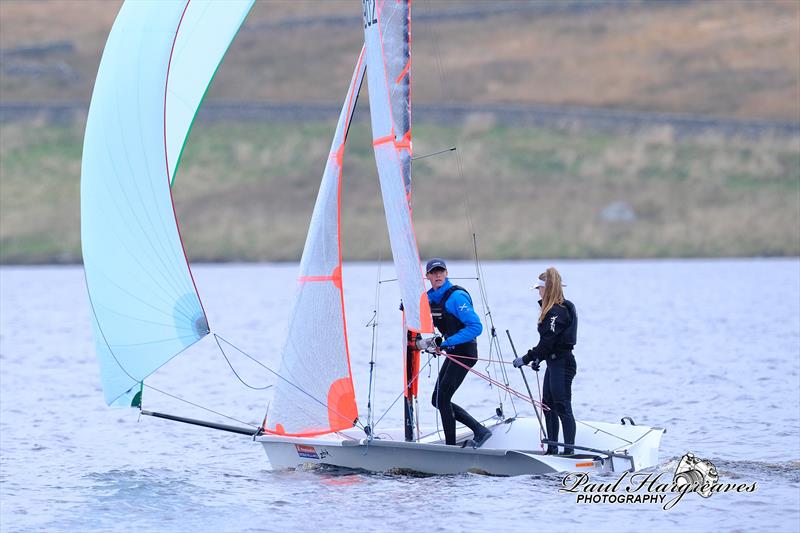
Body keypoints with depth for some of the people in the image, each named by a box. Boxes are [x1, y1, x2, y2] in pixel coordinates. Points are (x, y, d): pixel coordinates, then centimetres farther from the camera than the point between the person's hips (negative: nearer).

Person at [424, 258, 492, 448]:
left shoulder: (457, 297, -18)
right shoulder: (431, 297, 7)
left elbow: (476, 327, -24)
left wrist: (447, 343, -27)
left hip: (465, 352, -9)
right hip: (452, 353, 9)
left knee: (442, 398, -8)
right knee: (438, 400, 8)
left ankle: (450, 445, 2)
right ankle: (479, 430, 12)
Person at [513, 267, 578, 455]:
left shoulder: (559, 312, -18)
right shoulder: (552, 309, 14)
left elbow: (547, 341, -21)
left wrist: (527, 359, -16)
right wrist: (538, 358, 15)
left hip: (562, 363, -11)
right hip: (554, 362, 11)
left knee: (563, 407, -9)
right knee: (548, 405, 14)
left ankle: (569, 451, -8)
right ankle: (552, 448, 20)